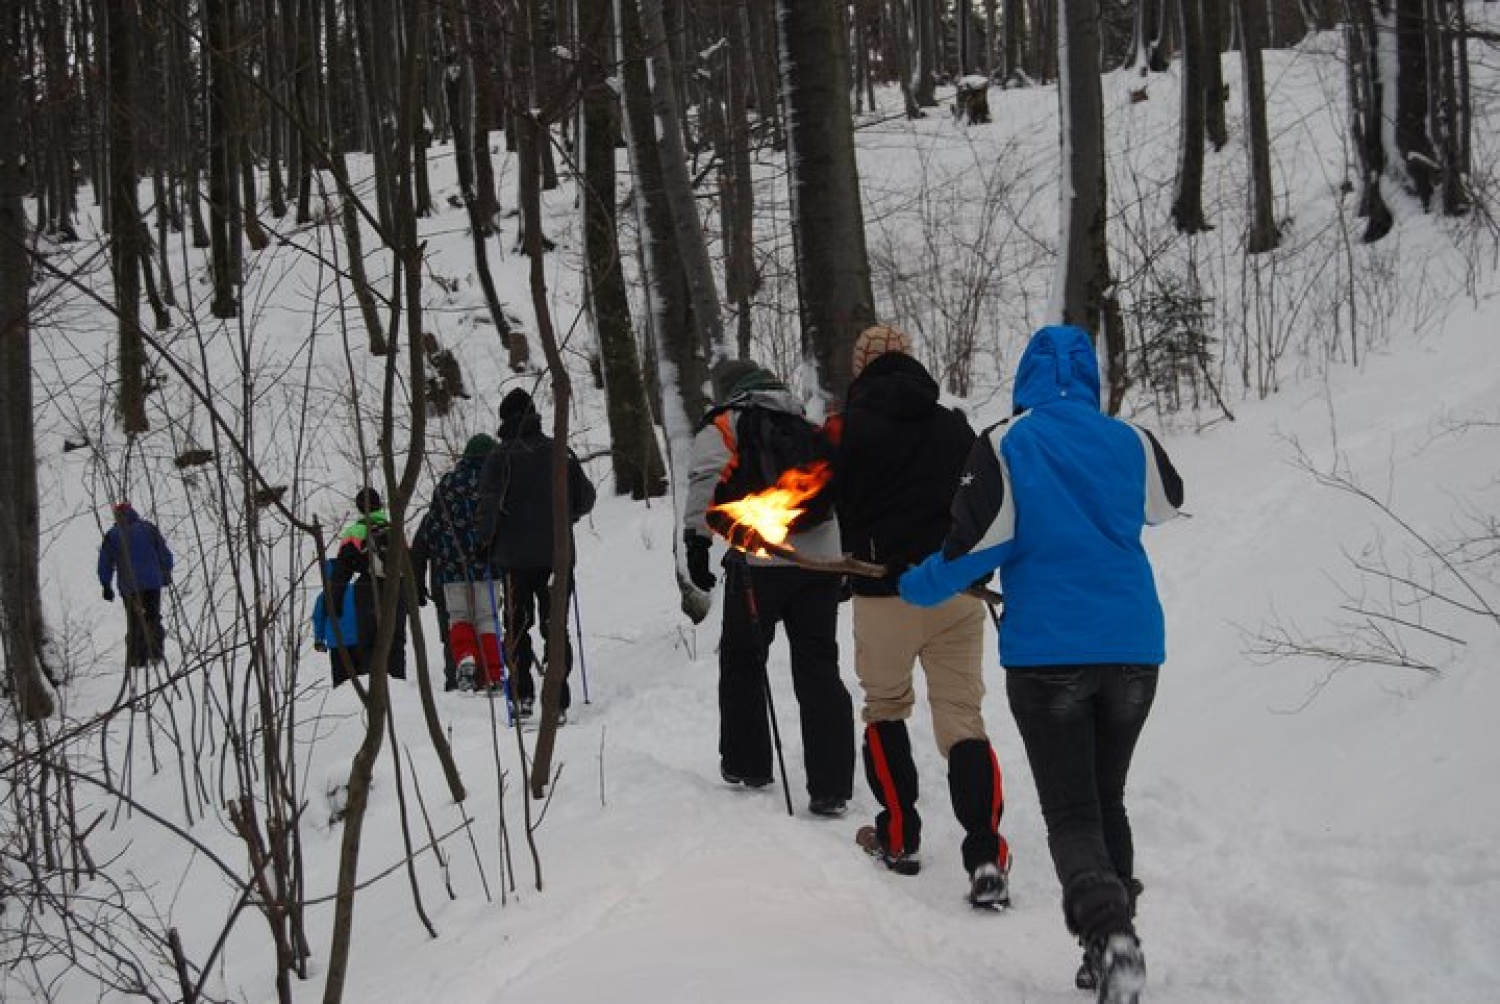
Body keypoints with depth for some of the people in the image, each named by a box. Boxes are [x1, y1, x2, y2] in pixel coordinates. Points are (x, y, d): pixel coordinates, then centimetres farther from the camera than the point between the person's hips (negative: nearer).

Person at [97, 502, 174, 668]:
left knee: (134, 623, 7)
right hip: (152, 583, 0)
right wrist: (166, 574, 16)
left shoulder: (111, 535, 3)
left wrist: (106, 586, 13)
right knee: (153, 618, 11)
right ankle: (156, 652, -1)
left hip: (129, 586, 0)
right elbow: (164, 553, 6)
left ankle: (136, 659, 3)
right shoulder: (148, 528, 4)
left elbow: (105, 563, 5)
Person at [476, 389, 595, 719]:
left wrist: (486, 543, 1)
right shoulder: (561, 453, 2)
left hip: (514, 556, -1)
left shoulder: (500, 457, -6)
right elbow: (585, 500, 7)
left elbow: (488, 506, -14)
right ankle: (558, 702, 0)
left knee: (517, 627, 10)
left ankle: (522, 696, 3)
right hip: (557, 555, 2)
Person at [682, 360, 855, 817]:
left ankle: (746, 764, 22)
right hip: (822, 559, 4)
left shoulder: (724, 427, 5)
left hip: (762, 560, -4)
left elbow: (707, 481, -11)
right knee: (819, 669, 4)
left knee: (742, 659, 15)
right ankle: (831, 787, -2)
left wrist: (696, 543, -11)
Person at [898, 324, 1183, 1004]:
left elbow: (977, 541, -10)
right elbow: (1166, 502, 25)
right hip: (1134, 649, 3)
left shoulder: (1005, 445, -6)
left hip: (1048, 653, -3)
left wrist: (918, 587, 8)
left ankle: (1108, 928, -27)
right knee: (1107, 801, 18)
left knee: (1070, 813, -1)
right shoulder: (1128, 442, 5)